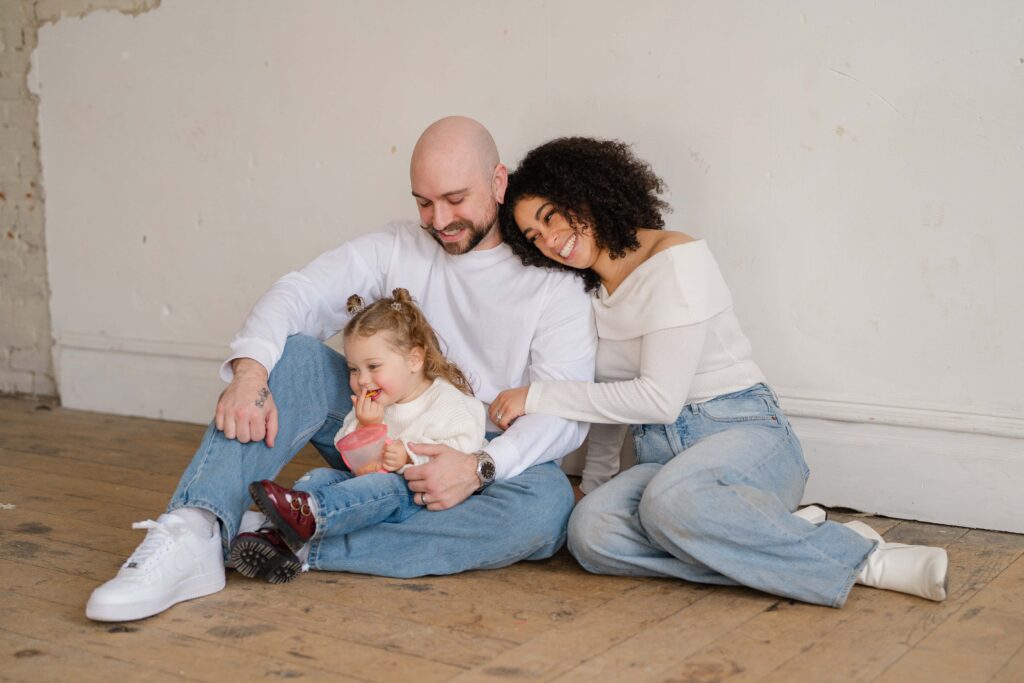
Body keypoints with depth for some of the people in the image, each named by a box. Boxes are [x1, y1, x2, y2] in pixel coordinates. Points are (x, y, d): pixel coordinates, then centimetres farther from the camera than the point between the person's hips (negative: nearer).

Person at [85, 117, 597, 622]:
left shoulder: (553, 280, -7)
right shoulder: (397, 248, 5)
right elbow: (300, 293, -8)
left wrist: (479, 467, -32)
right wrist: (249, 370, -28)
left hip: (490, 459, -2)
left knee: (547, 504, -37)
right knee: (296, 356, -19)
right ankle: (193, 534, -37)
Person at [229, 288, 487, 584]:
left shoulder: (449, 401, -4)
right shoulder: (369, 406, 16)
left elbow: (464, 446, -16)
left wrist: (410, 454, -22)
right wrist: (365, 426, -9)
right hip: (371, 482, 7)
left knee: (387, 485, -36)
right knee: (321, 476, -14)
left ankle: (308, 514, -57)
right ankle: (280, 536, -40)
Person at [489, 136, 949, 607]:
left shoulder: (674, 259, -9)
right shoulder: (589, 291, 17)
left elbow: (660, 397, -15)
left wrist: (540, 395, -10)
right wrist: (597, 477, 6)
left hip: (743, 433, -6)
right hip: (660, 457, 6)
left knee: (670, 500, -41)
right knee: (590, 532, -28)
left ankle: (859, 557, -25)